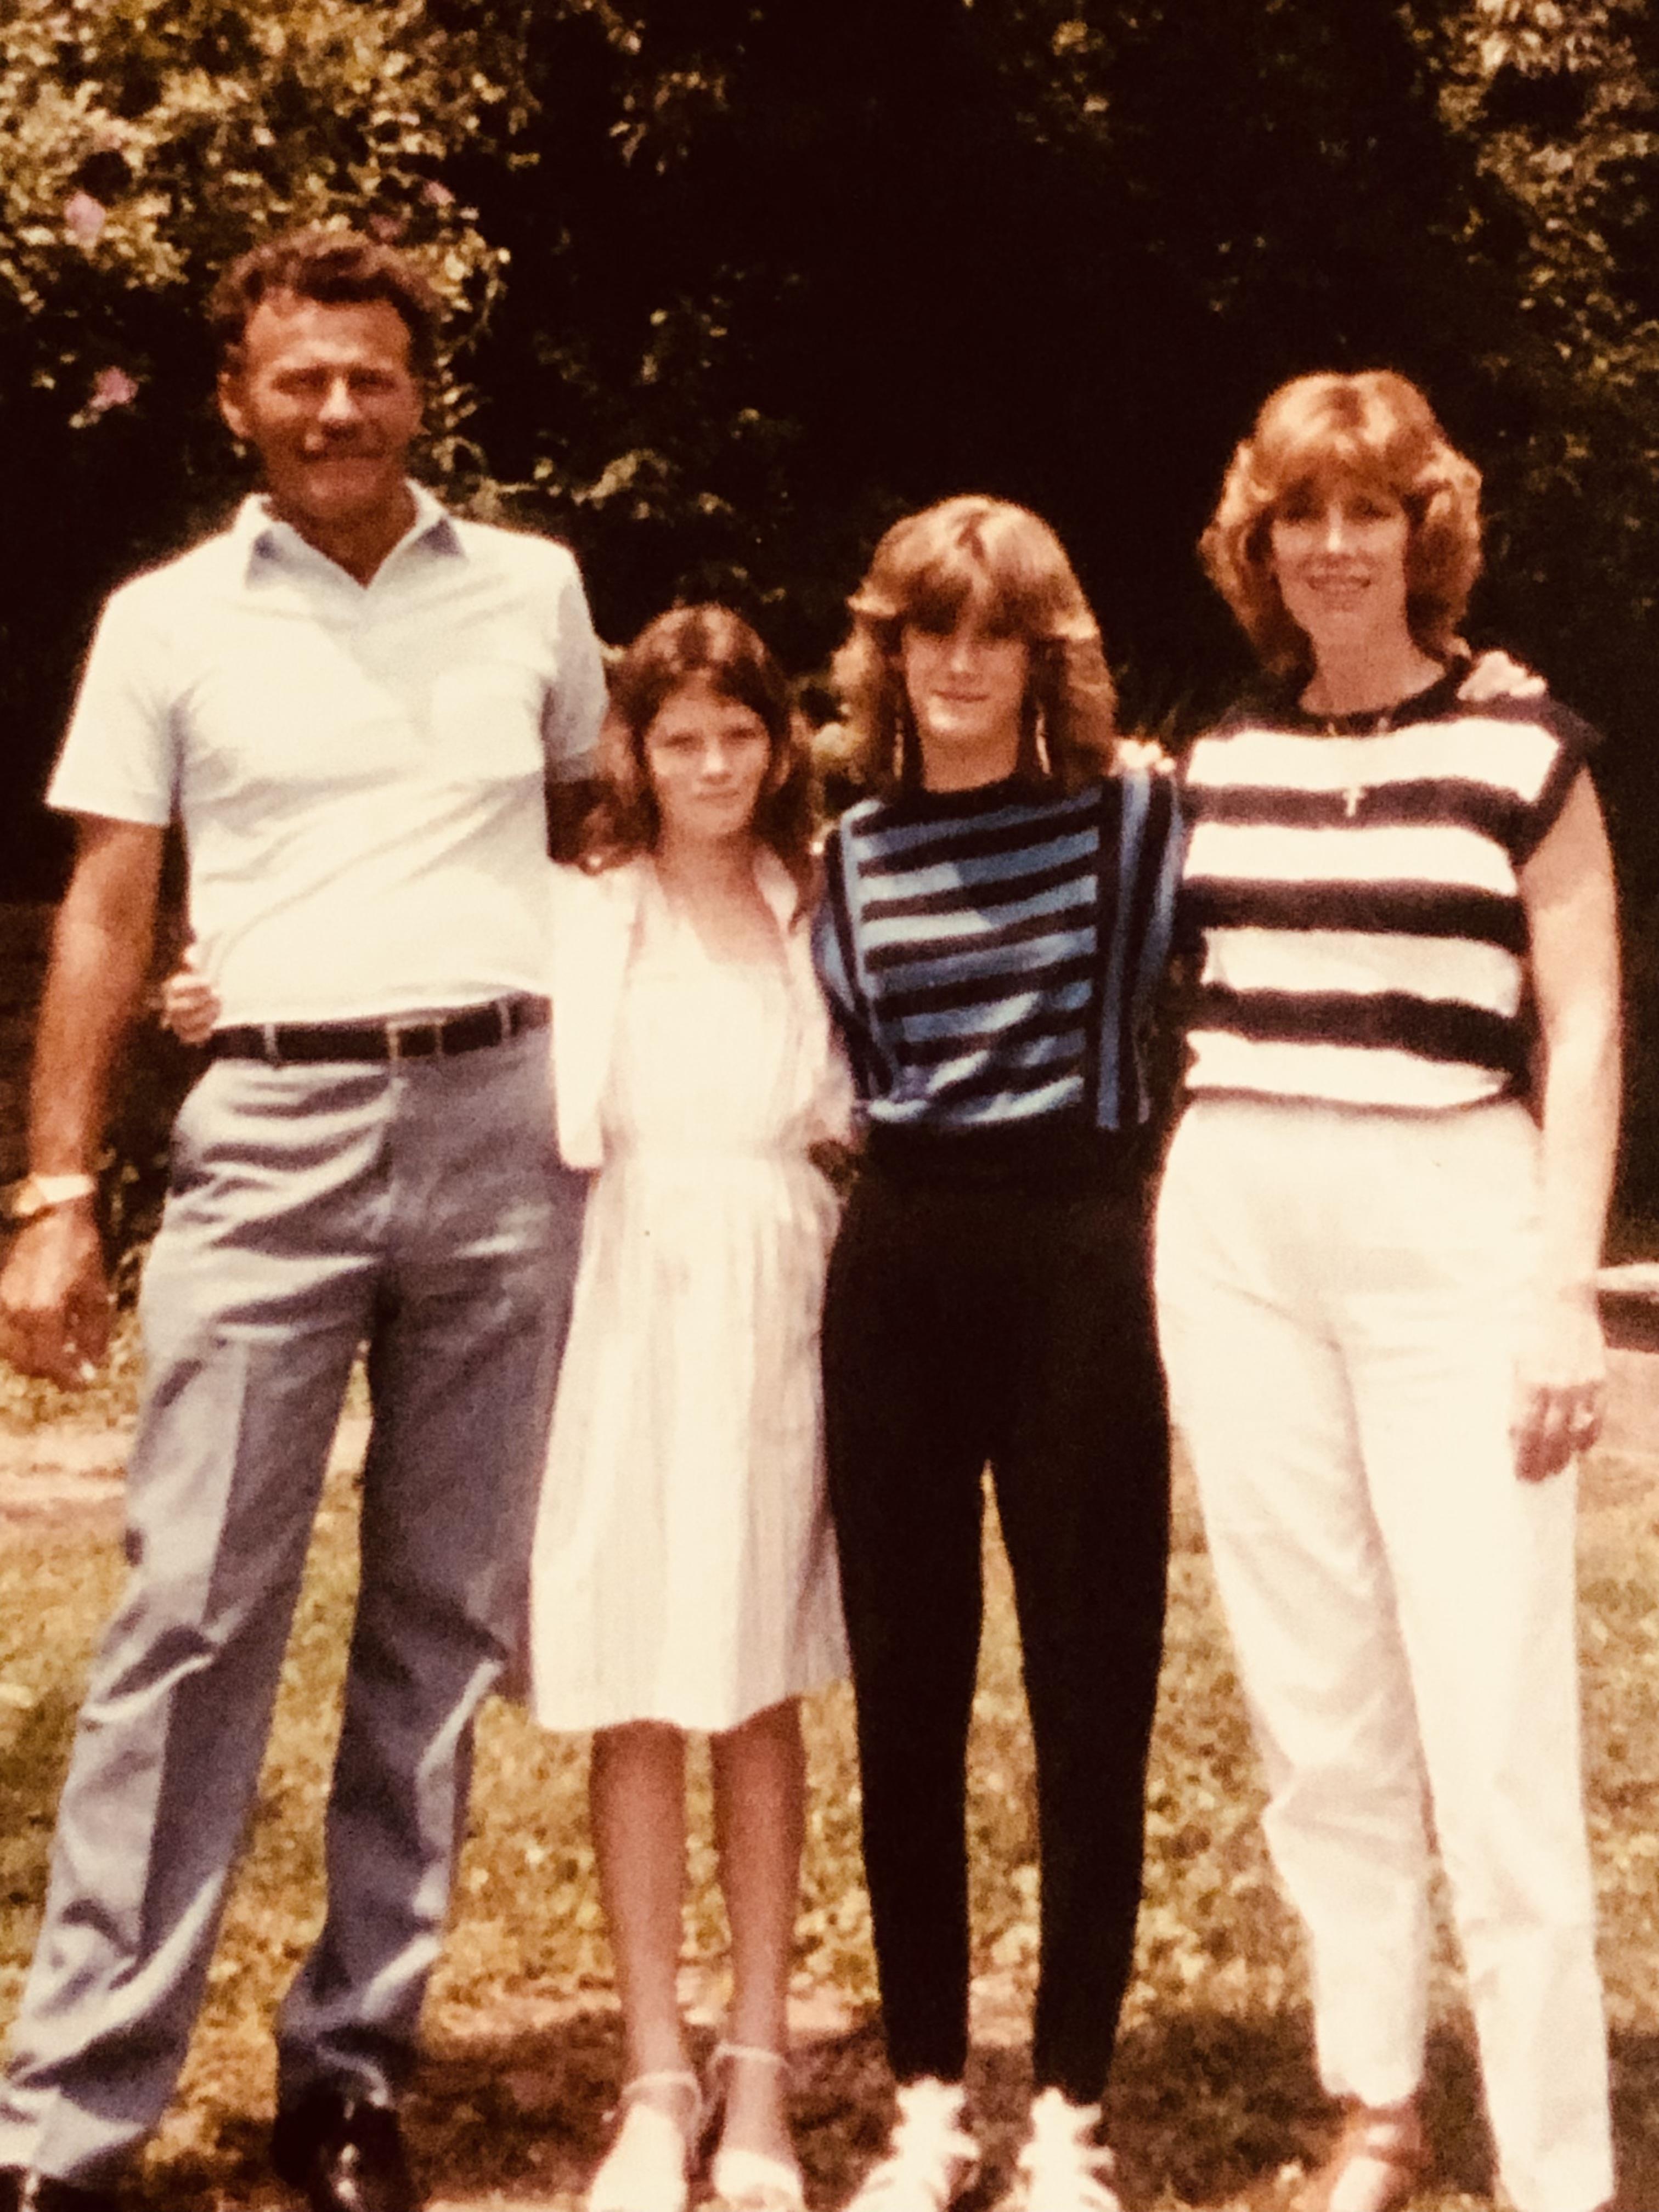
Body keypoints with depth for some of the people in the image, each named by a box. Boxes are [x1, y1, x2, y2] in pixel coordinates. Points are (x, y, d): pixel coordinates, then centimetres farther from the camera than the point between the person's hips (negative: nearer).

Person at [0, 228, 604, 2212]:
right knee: (191, 1613, -6)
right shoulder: (168, 621, 6)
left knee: (445, 1615, 5)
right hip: (276, 1129, -2)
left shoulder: (532, 589, 10)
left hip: (504, 1121, 2)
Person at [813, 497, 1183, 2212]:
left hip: (1079, 1256, -3)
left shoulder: (1130, 815, 0)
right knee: (906, 1689, 7)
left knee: (1091, 1687, 2)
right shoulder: (852, 853, 10)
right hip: (897, 1264, 3)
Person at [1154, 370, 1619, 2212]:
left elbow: (1582, 1031, -2)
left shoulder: (1521, 751, 0)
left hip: (1452, 1230, -4)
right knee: (1313, 1701, 9)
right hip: (1237, 1234, 4)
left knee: (1492, 1710, -7)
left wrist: (1566, 1286, -9)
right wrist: (1184, 1209, 10)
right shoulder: (1217, 765, 11)